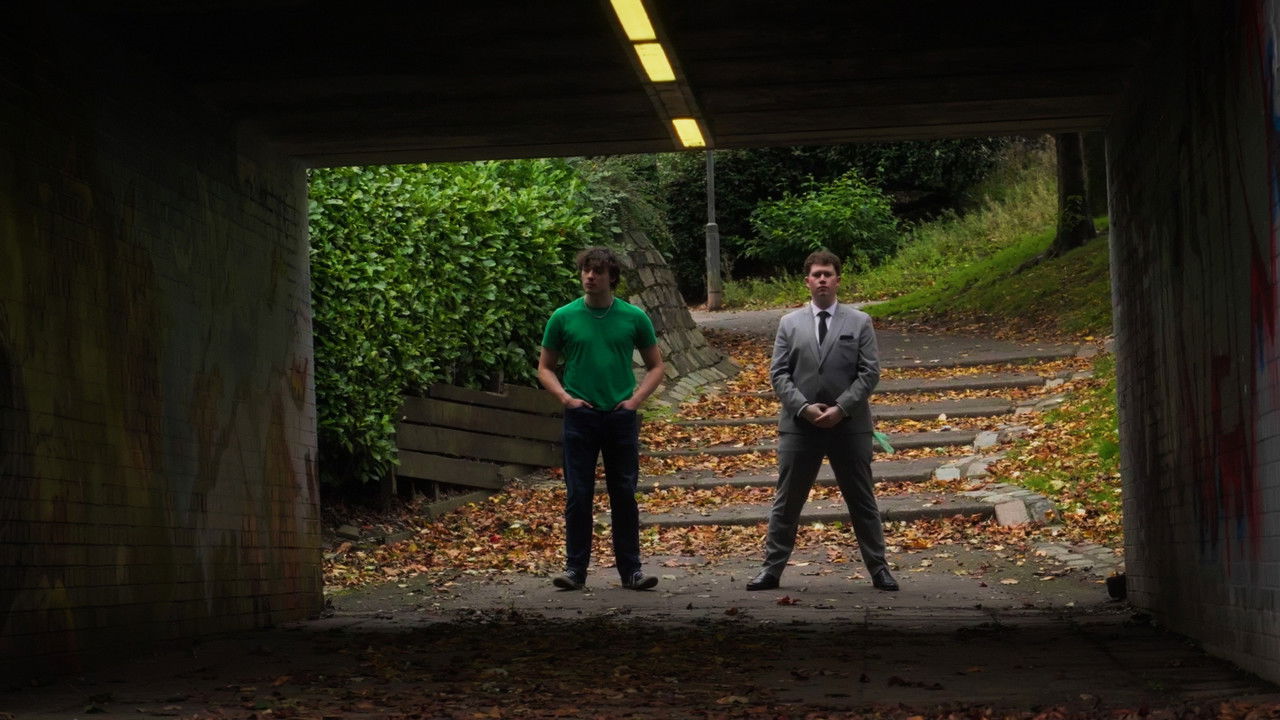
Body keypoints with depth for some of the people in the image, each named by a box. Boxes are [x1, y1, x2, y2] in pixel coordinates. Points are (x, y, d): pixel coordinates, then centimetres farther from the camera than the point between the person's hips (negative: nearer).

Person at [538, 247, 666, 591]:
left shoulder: (634, 317, 2)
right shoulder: (564, 317, 1)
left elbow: (656, 366, 10)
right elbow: (545, 368, 9)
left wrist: (635, 399, -3)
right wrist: (566, 397, -6)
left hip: (621, 417, 0)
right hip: (580, 417, 0)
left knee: (624, 495, 5)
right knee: (578, 495, 2)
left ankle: (631, 569, 12)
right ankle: (575, 569, 9)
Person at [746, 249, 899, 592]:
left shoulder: (859, 322, 4)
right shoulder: (789, 323, 7)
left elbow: (869, 372, -2)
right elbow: (779, 374, 2)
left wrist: (841, 408, -13)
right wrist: (804, 407, -12)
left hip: (849, 425, -1)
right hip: (800, 425, 1)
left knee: (862, 500, 7)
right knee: (787, 501, 6)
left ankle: (878, 568, 14)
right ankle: (772, 568, 13)